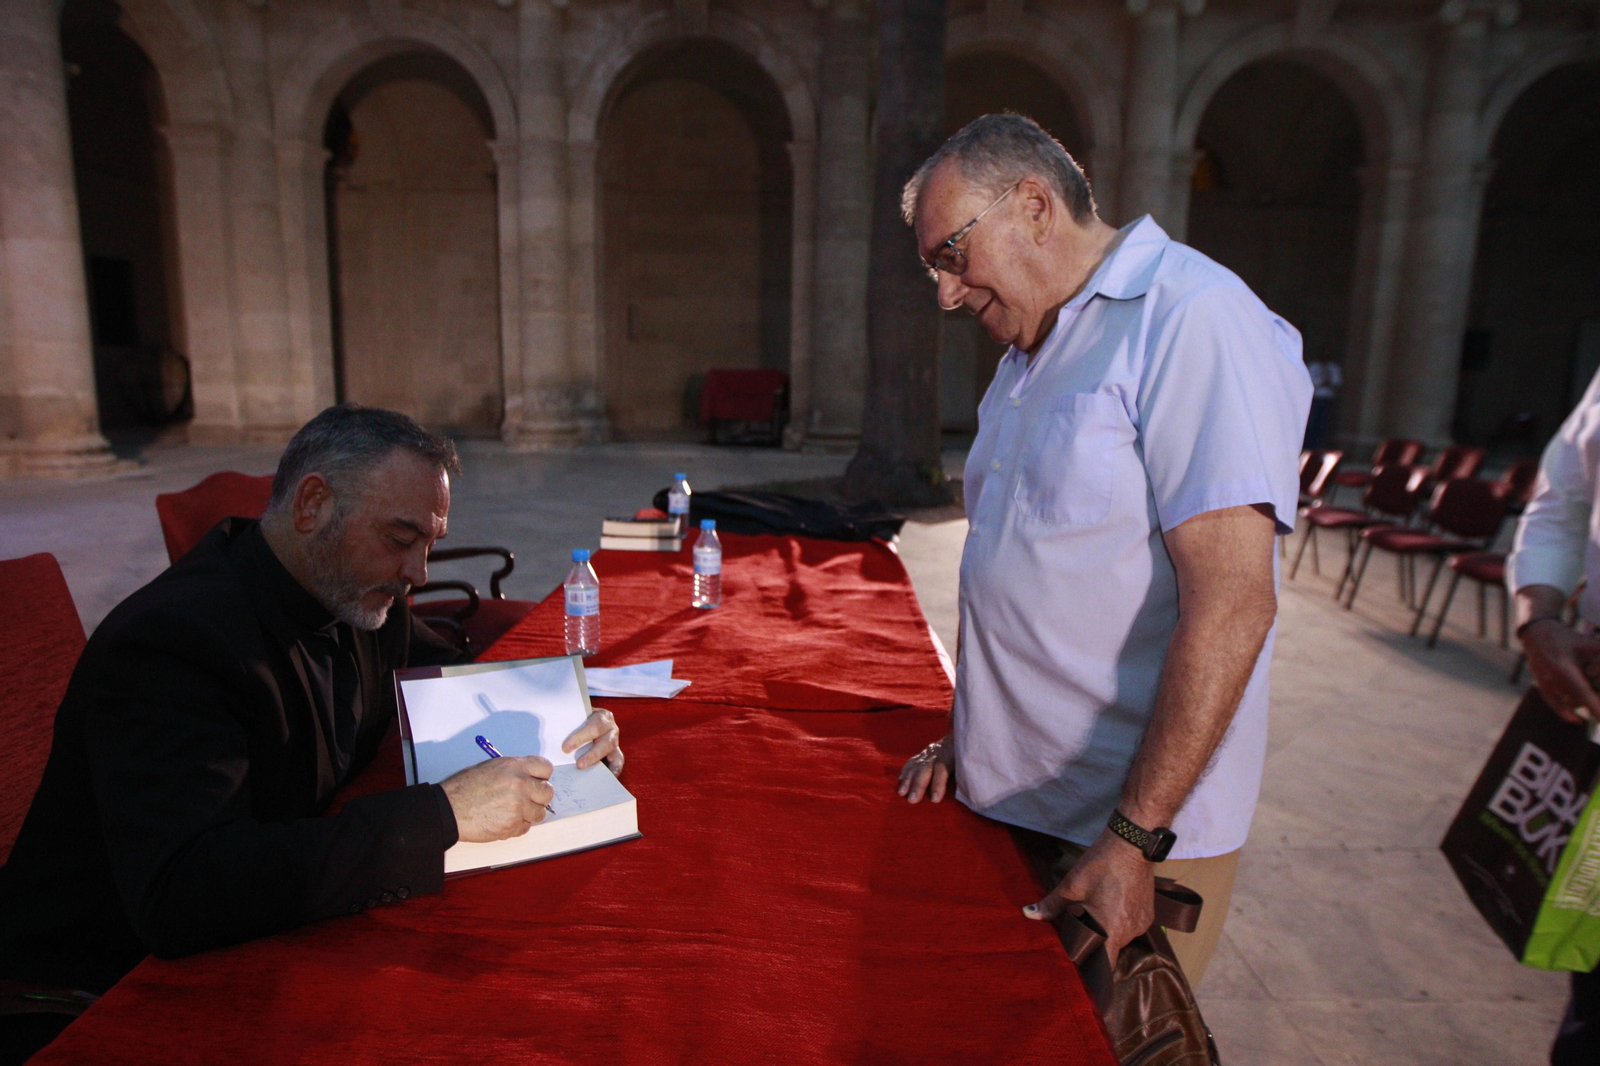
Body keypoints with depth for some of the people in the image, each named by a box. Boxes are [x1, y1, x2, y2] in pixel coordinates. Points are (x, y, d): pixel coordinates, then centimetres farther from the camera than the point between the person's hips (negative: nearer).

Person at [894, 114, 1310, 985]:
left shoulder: (1192, 320, -16)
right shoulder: (1032, 353, 13)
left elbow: (1230, 605, -23)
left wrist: (1132, 844, -22)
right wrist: (962, 738, 12)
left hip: (1134, 824, -7)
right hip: (1006, 801, 8)